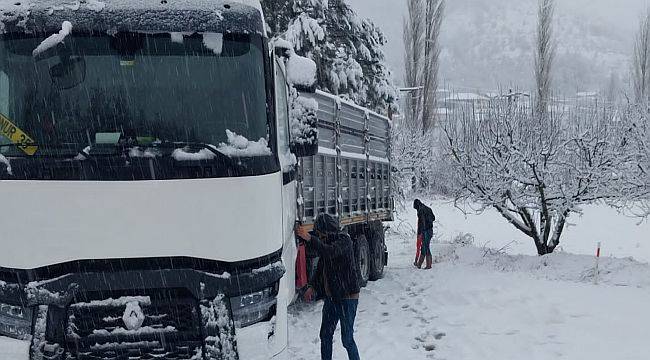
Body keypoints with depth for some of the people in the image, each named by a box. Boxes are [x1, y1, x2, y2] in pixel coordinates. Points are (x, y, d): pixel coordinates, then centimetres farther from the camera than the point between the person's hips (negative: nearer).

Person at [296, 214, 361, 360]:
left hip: (348, 296, -8)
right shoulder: (326, 241, 8)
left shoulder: (344, 240, -15)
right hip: (331, 296, 8)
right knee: (325, 335, 12)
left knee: (347, 339, -5)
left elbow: (330, 252, -33)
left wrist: (309, 238, -35)